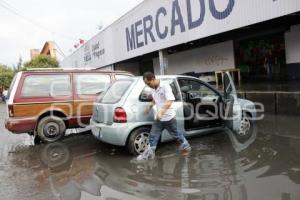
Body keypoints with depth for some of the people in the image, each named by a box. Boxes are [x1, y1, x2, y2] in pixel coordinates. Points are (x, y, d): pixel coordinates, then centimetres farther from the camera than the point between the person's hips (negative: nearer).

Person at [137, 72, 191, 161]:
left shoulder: (165, 86, -19)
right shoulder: (153, 89, 3)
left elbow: (169, 101, -29)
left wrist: (161, 112, -40)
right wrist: (150, 106, 10)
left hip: (169, 117, -6)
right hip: (158, 118, 6)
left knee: (176, 134, 12)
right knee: (153, 136, 6)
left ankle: (186, 147, 35)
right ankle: (149, 153, 18)